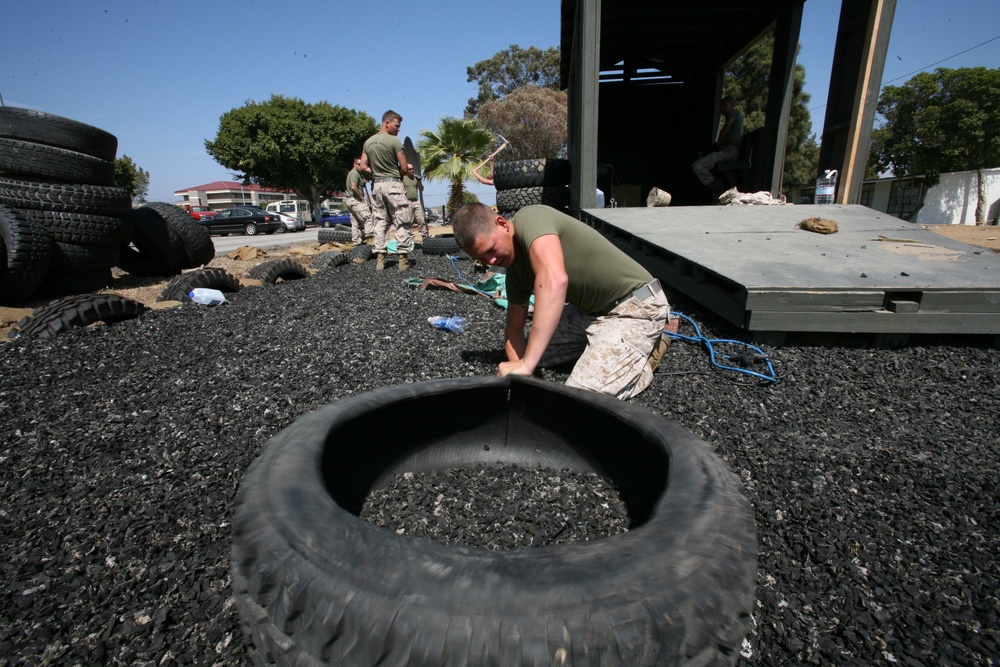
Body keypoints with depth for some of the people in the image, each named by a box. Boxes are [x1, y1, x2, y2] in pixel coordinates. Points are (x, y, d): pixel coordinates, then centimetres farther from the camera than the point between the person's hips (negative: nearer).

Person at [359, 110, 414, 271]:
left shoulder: (368, 142, 9)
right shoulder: (394, 140, -9)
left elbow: (362, 167, 9)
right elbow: (404, 168, -9)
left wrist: (376, 171, 13)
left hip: (376, 185, 6)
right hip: (393, 184, -6)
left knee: (380, 222, 9)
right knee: (402, 222, -1)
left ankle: (379, 259, 5)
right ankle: (403, 258, -6)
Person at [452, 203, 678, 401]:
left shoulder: (529, 219, -22)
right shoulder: (515, 268, 4)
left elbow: (555, 280, -41)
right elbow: (513, 330, 9)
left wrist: (526, 364, -41)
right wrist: (518, 363, -13)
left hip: (636, 305, -9)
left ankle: (651, 343, 4)